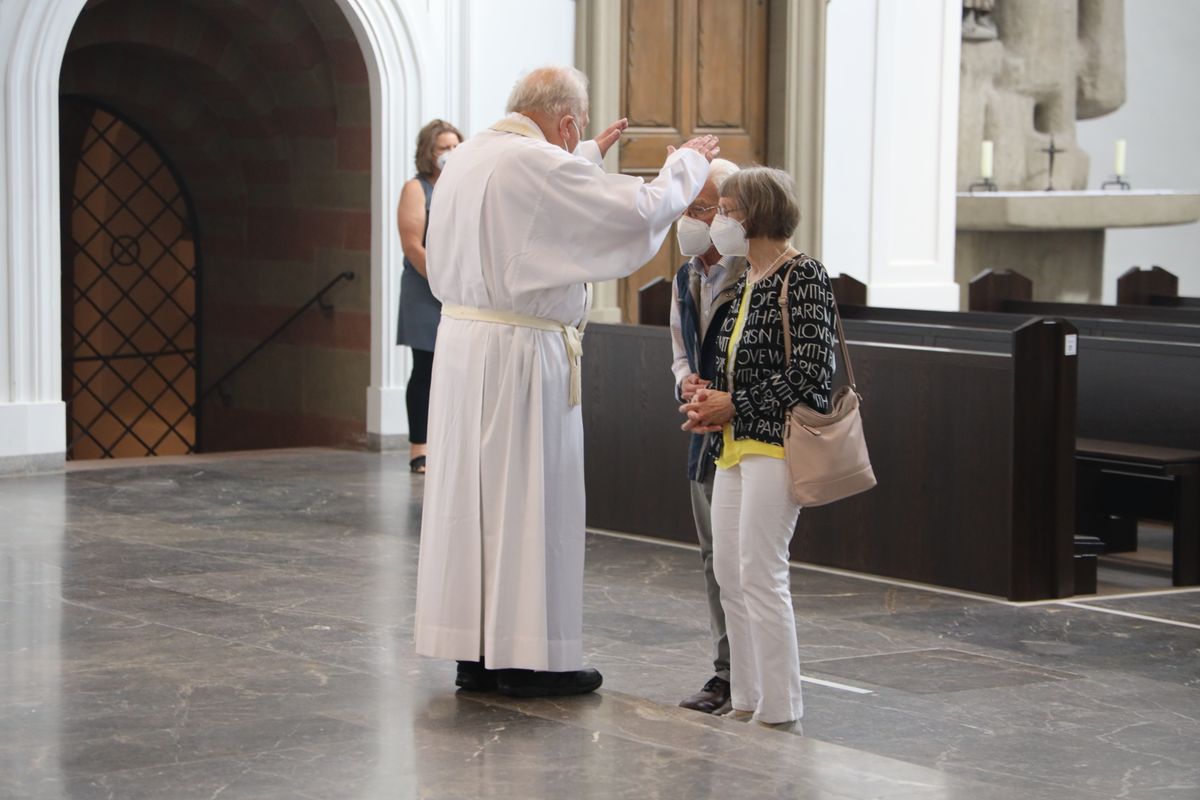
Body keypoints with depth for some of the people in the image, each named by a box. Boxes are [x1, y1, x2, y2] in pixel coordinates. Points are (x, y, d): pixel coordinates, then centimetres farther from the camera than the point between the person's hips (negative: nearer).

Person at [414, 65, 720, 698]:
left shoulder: (467, 158, 11)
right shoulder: (539, 165, -16)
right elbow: (640, 212, -13)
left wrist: (588, 157, 42)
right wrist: (689, 163, 5)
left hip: (460, 339, 9)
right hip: (520, 353, -9)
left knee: (471, 494, 11)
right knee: (529, 498, 0)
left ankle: (474, 655, 18)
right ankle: (526, 658, 6)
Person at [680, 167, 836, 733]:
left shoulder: (803, 275, -11)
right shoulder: (748, 279, 16)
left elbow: (809, 372, -17)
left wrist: (735, 405, -12)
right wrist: (712, 404, 5)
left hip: (775, 441, -9)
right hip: (736, 443, 9)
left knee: (761, 575, -10)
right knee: (729, 573, 10)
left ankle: (781, 714, -5)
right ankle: (746, 702, 19)